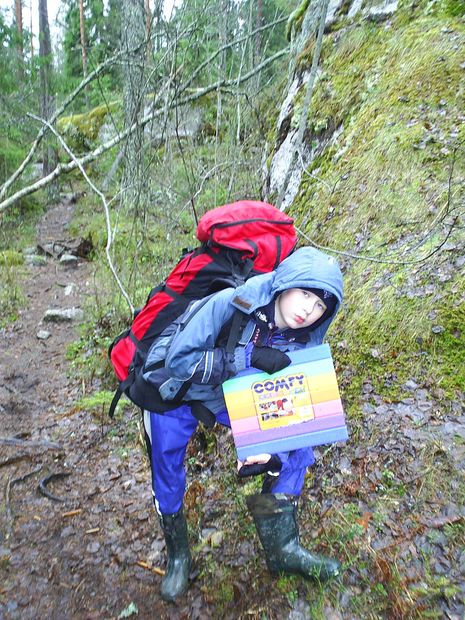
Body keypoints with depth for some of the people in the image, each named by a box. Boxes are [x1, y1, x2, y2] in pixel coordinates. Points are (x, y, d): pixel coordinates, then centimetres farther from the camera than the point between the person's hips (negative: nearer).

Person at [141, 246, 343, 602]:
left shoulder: (304, 341, -17)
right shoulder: (232, 303, -34)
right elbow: (178, 360, -34)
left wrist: (269, 445, -27)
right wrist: (248, 357, -40)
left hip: (235, 397, 4)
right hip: (175, 390, -3)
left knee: (296, 444, -6)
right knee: (166, 472, -2)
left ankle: (283, 548, 9)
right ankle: (178, 555, 27)